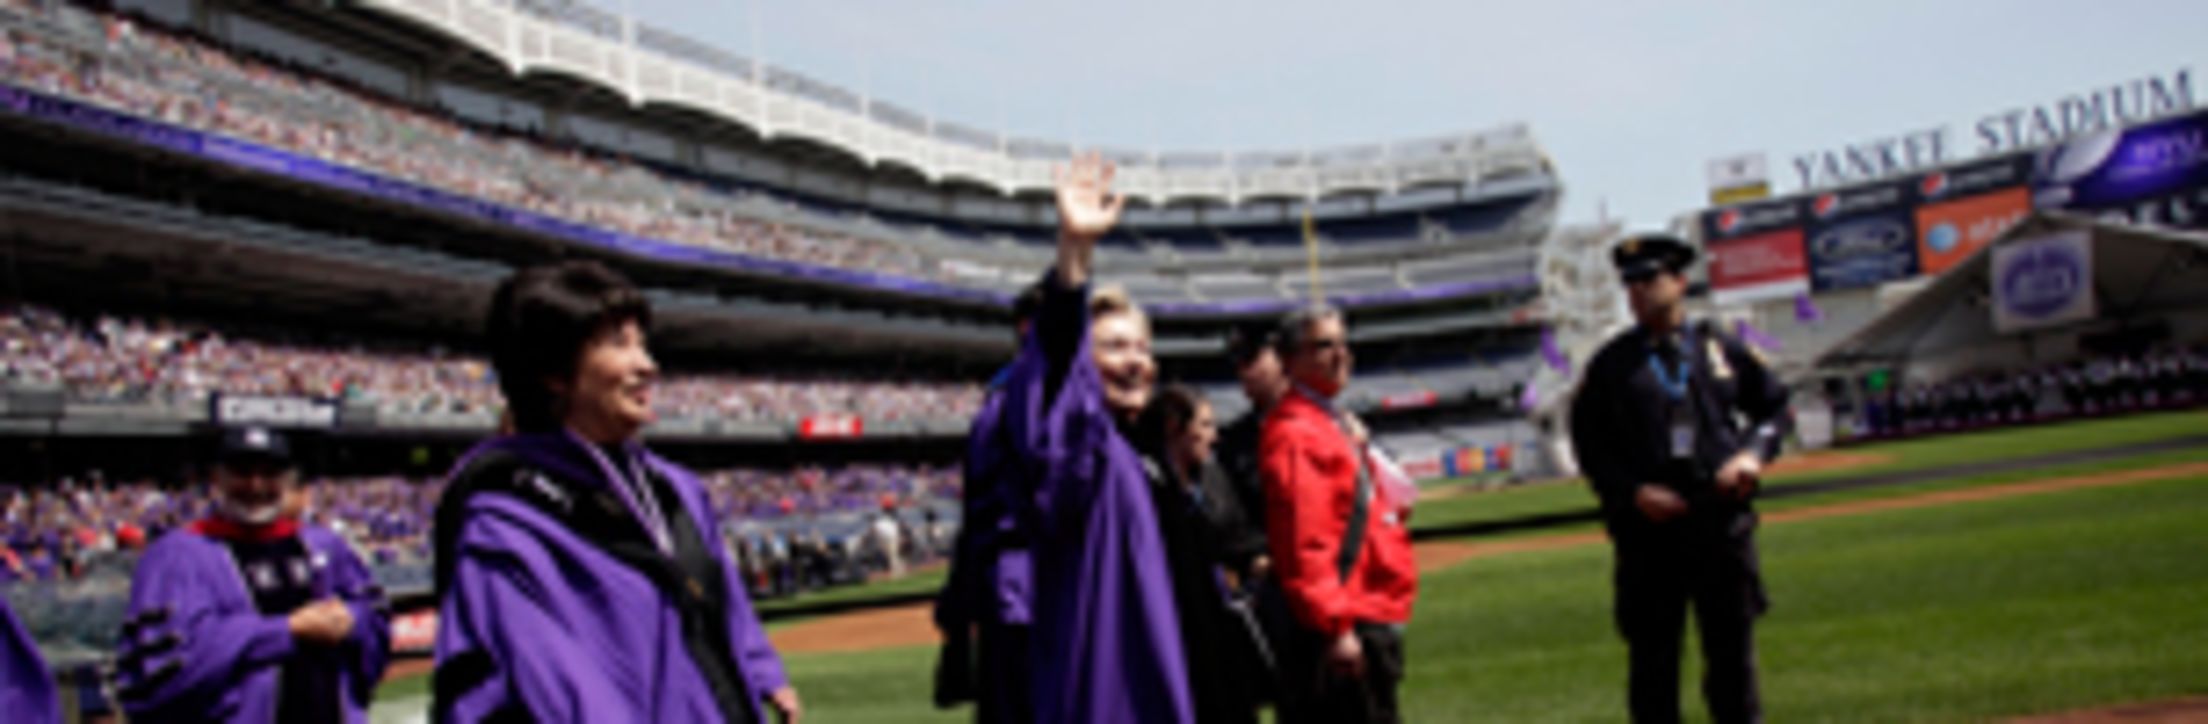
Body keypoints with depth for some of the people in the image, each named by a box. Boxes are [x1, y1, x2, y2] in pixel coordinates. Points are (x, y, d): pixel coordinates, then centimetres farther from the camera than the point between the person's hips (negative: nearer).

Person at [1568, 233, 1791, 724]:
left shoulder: (1720, 349, 7)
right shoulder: (1611, 365, 3)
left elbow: (1775, 407, 16)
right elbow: (1590, 445, 2)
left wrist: (1753, 453, -3)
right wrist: (1634, 492, -13)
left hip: (1723, 522, 1)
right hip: (1649, 529, -1)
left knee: (1733, 649, 10)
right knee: (1652, 656, 4)